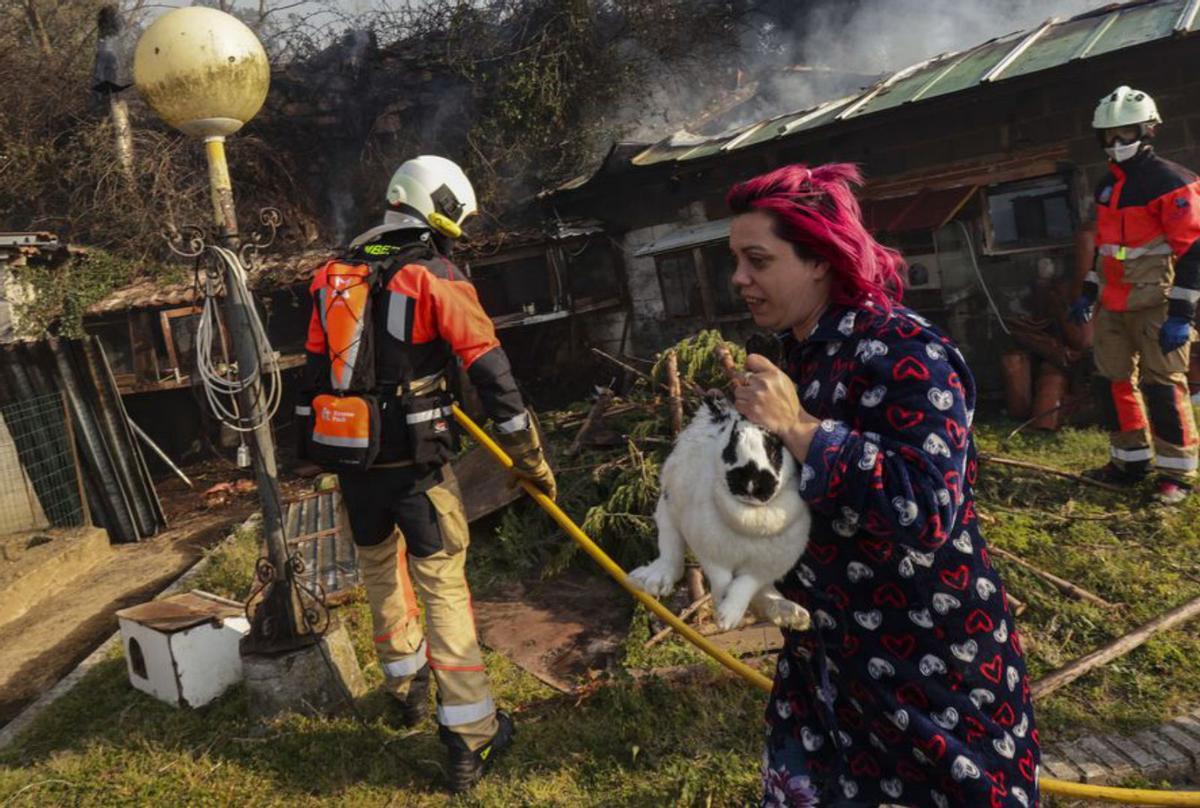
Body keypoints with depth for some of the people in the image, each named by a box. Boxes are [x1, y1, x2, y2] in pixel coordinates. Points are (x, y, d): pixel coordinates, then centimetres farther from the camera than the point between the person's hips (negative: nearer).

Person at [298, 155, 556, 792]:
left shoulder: (333, 276, 9)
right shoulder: (437, 279, -9)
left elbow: (317, 374, 14)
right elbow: (492, 374, -13)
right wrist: (529, 457, -5)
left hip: (349, 456, 6)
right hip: (414, 460, -6)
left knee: (380, 569, 23)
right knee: (442, 585, 2)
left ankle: (407, 687, 43)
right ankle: (470, 738, 9)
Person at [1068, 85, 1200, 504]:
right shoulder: (1107, 185, 13)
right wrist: (1088, 292, 19)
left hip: (1155, 305, -8)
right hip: (1112, 305, 8)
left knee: (1162, 385, -6)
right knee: (1116, 382, 10)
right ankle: (1130, 460, 21)